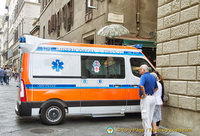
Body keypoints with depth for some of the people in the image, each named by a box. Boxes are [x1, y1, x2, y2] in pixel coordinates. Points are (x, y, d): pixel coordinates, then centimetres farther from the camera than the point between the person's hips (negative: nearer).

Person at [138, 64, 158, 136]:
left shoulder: (144, 76, -13)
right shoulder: (152, 77, 14)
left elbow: (141, 86, -32)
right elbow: (156, 88, 25)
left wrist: (144, 94, -19)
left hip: (146, 98, -9)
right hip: (152, 98, 9)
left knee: (145, 117, -2)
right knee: (150, 117, 17)